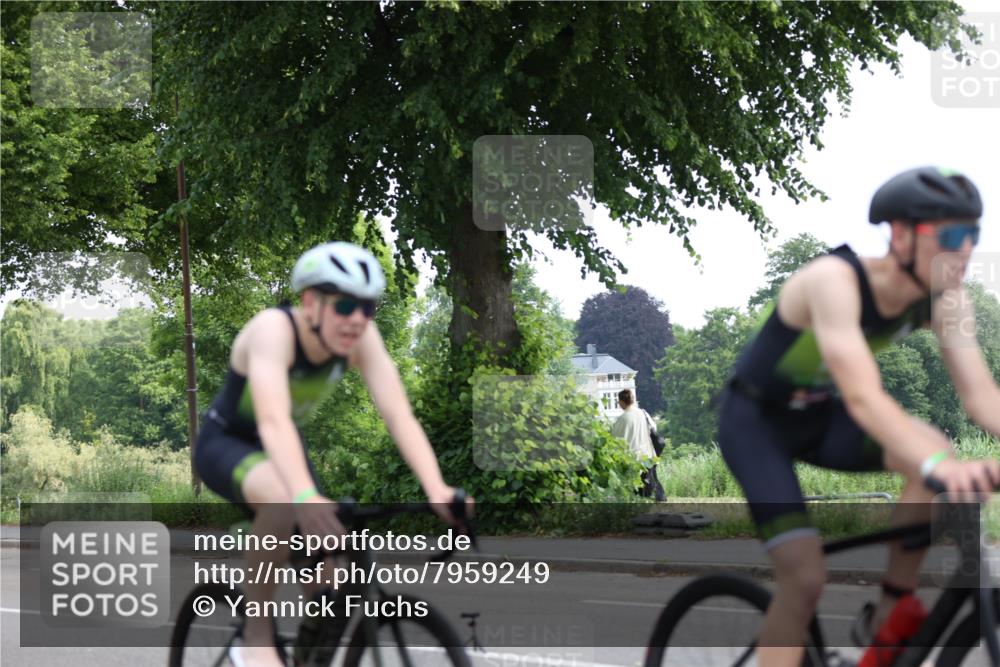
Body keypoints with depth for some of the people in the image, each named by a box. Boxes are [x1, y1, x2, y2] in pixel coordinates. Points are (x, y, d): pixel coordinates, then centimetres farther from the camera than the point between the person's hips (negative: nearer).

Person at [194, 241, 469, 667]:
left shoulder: (361, 338, -18)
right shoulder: (274, 329, -33)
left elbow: (398, 415, -26)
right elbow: (274, 421, -47)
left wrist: (436, 489, -42)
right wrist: (305, 497, -62)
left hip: (282, 450, 6)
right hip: (225, 445, -6)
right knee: (283, 500, -38)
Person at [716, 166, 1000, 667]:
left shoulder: (944, 297, -15)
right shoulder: (836, 280, -34)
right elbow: (862, 398, -45)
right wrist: (939, 465, -60)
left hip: (820, 417, 6)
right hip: (756, 420, -5)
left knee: (935, 453, -23)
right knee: (805, 577, -19)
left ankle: (889, 617, -8)